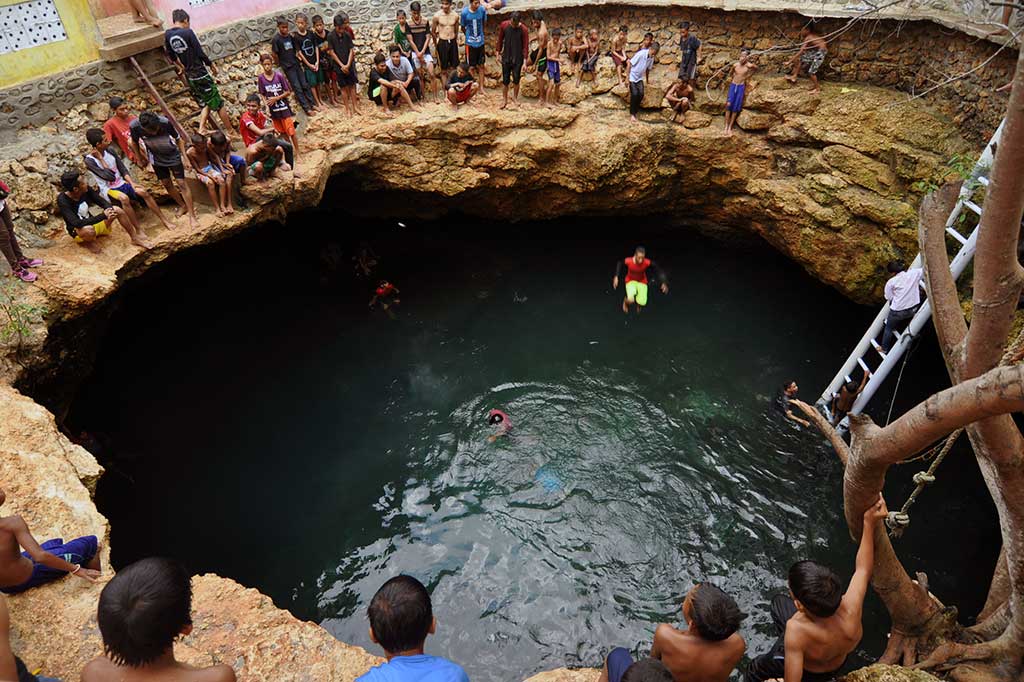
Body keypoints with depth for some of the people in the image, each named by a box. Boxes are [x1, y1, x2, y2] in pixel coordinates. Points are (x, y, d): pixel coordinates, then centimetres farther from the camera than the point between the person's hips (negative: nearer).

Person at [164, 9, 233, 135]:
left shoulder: (167, 34, 4)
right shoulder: (188, 32, -15)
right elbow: (200, 53, -14)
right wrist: (212, 65, 3)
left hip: (189, 76, 7)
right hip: (201, 74, -7)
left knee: (205, 105, 18)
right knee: (218, 104, 3)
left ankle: (201, 130, 4)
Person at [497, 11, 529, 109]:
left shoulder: (524, 29, -12)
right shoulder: (504, 25, -8)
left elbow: (525, 46, -9)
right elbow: (500, 40, 4)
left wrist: (525, 61, -13)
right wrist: (498, 53, 6)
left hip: (518, 58, -1)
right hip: (506, 57, 1)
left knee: (516, 79, 6)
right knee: (505, 80, 3)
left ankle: (515, 98, 25)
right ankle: (504, 100, 16)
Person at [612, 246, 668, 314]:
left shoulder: (648, 263, -32)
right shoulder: (627, 261, -31)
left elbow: (658, 270, -18)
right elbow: (619, 264, -7)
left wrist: (664, 282, -29)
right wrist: (616, 277, -8)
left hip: (642, 282, 1)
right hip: (631, 281, -1)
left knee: (642, 303, -13)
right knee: (631, 300, -25)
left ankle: (638, 304, 31)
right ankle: (625, 301, 18)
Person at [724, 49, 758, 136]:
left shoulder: (749, 65, -10)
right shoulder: (735, 65, -6)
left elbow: (756, 68, 12)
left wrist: (748, 75, 4)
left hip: (741, 87, -1)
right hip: (733, 86, 1)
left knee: (736, 108, 1)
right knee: (729, 105, -10)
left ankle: (730, 127, 7)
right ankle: (726, 126, -4)